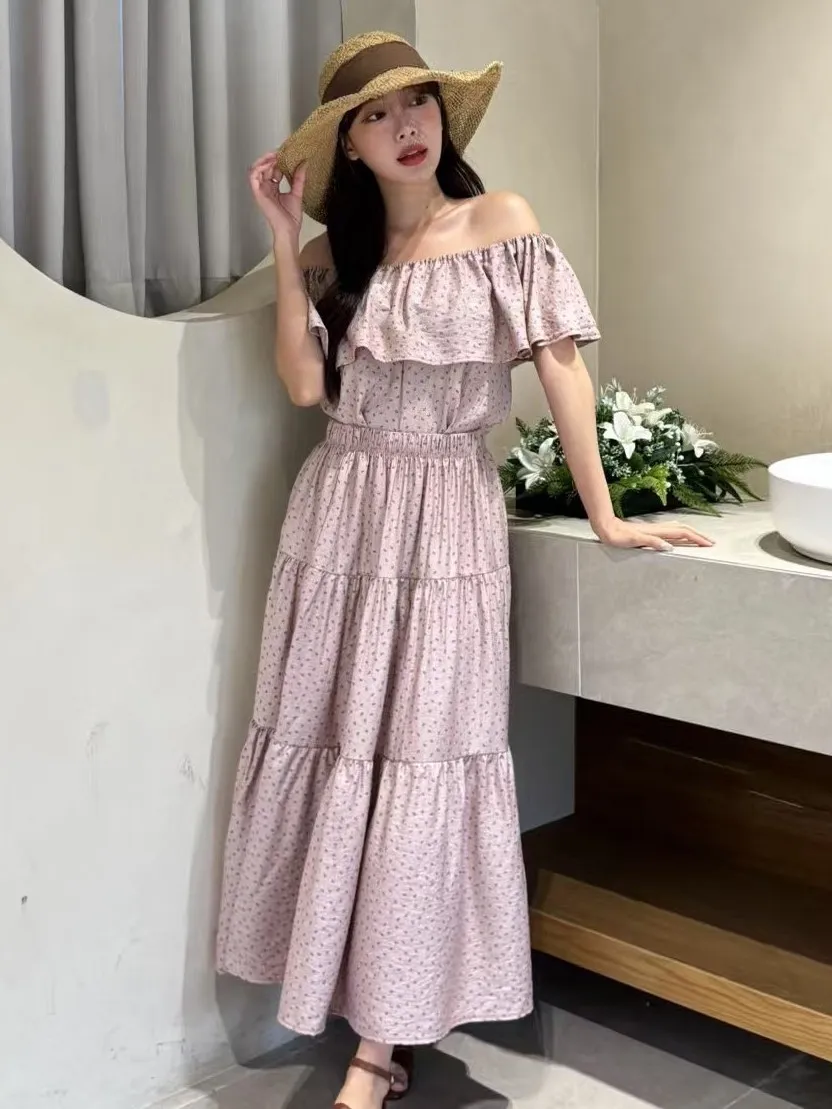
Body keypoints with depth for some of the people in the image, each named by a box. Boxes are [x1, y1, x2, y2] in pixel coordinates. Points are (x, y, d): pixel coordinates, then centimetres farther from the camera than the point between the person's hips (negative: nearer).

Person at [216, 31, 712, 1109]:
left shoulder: (500, 223, -1)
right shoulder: (339, 253, 8)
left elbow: (559, 362, -4)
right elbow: (305, 383, -5)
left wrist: (603, 514, -5)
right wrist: (285, 242, -5)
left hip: (447, 522, -3)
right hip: (339, 516, 4)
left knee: (419, 762, -2)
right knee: (329, 747, 7)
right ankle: (343, 980, 26)